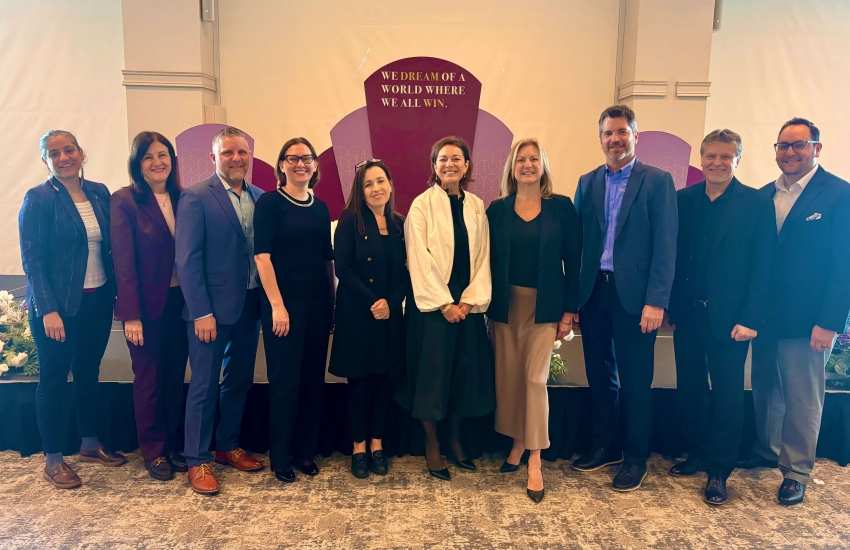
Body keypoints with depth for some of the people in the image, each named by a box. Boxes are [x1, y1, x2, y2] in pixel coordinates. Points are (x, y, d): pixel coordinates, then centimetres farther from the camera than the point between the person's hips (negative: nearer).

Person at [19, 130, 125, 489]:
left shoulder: (100, 193, 5)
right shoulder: (38, 199, -9)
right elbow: (31, 259, -12)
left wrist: (117, 290, 2)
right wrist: (48, 310, -18)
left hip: (98, 301, 5)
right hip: (59, 305, -5)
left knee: (88, 373, 16)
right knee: (54, 378, 7)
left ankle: (90, 445, 33)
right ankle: (53, 460, 21)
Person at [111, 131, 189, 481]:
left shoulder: (181, 199, 6)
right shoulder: (124, 201, -8)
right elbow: (123, 261, -11)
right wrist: (131, 315, -14)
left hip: (180, 301, 4)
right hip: (148, 304, -4)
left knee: (175, 376, 12)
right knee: (149, 379, 8)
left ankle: (172, 444, 28)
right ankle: (153, 451, 24)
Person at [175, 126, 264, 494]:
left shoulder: (259, 197, 7)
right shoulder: (196, 197, -9)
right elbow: (187, 259, -12)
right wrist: (201, 312, -16)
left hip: (250, 304, 6)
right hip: (211, 307, -6)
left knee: (239, 381, 16)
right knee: (204, 386, 4)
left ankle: (228, 447, 33)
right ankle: (197, 461, 19)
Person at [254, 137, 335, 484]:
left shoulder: (320, 208, 11)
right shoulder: (270, 202, -4)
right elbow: (262, 256, -11)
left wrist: (332, 302, 8)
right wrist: (277, 305, -16)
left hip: (318, 304, 5)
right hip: (284, 304, -5)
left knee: (313, 379, 11)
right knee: (285, 381, 3)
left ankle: (306, 451, 26)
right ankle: (280, 458, 19)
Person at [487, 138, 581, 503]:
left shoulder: (562, 207, 0)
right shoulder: (498, 209, 4)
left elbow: (573, 261, 0)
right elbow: (489, 259, 4)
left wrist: (569, 310, -4)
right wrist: (487, 306, 0)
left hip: (544, 305, -2)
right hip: (505, 304, 2)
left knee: (535, 378, -4)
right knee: (508, 376, 7)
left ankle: (535, 462, 4)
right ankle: (517, 444, 26)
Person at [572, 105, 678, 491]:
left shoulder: (658, 181, -2)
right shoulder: (587, 183, 11)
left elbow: (665, 245, -7)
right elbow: (578, 240, 7)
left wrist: (656, 301, -14)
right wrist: (572, 296, 2)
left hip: (633, 295, -4)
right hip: (593, 292, 4)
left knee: (635, 381, 6)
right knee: (599, 376, 14)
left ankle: (635, 458, 22)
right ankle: (605, 446, 31)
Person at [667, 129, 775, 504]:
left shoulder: (758, 204, -4)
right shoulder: (682, 200, 4)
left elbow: (763, 269, -7)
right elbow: (673, 256, 4)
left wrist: (750, 319, -12)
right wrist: (669, 307, 0)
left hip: (729, 318, -3)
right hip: (687, 314, 3)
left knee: (727, 395, 7)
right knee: (689, 389, 12)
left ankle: (719, 470, 22)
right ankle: (698, 453, 32)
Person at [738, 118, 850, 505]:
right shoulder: (764, 195, 8)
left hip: (807, 320, -5)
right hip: (765, 314, 5)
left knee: (802, 398, 6)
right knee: (764, 388, 17)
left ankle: (796, 472, 22)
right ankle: (766, 451, 36)